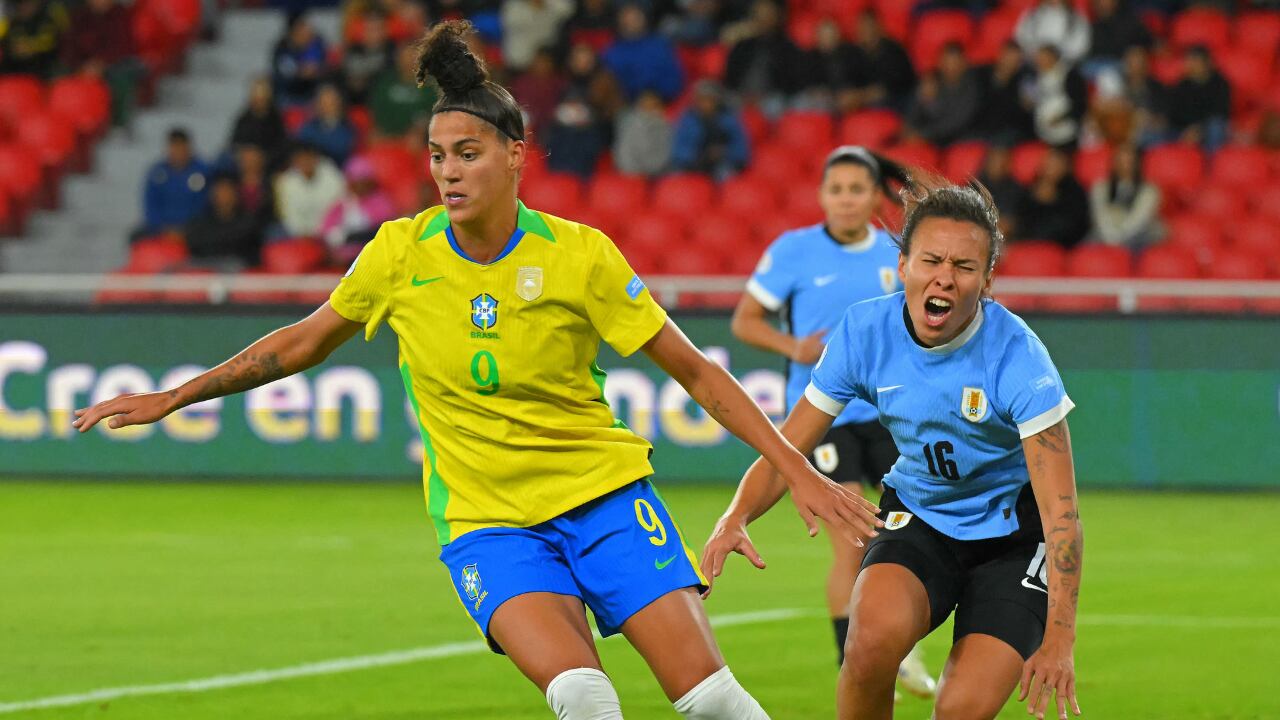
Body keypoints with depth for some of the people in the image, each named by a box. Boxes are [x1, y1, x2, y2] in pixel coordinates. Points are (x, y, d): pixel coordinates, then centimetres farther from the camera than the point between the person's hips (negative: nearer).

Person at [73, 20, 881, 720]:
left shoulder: (578, 254, -10)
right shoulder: (401, 253, -3)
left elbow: (696, 372, -3)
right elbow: (302, 343, 14)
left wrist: (796, 468, -7)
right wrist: (173, 397, 16)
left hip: (602, 491, 0)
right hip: (483, 518, 1)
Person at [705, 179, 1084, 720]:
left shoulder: (1016, 356, -24)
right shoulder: (864, 332, -14)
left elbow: (1060, 511, -25)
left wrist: (1058, 638, -33)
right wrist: (735, 519, -26)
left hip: (1013, 534, -2)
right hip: (918, 517, 2)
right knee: (875, 633, -31)